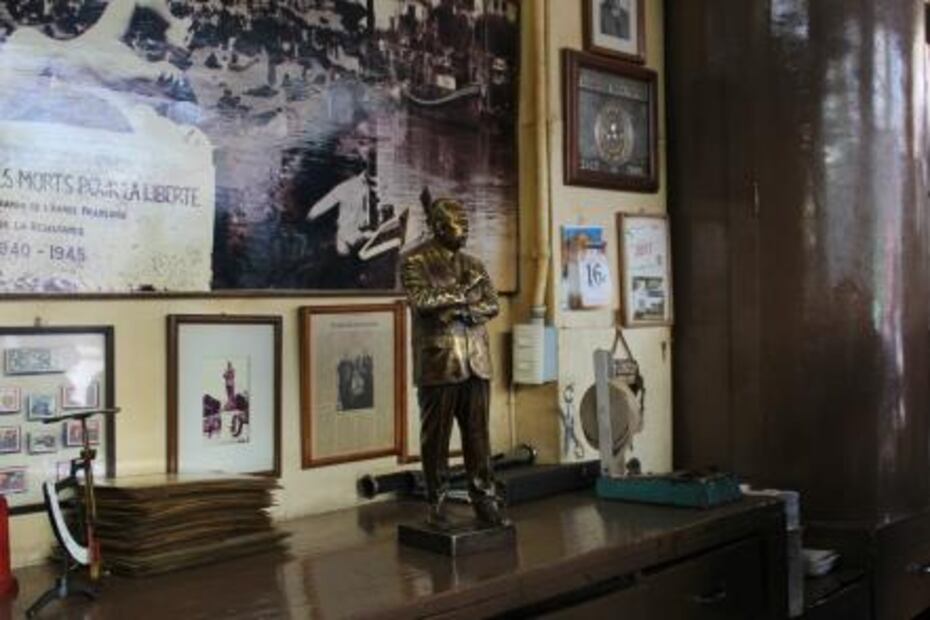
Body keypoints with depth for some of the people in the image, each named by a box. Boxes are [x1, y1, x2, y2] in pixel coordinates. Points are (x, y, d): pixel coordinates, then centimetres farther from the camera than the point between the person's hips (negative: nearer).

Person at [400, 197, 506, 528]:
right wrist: (464, 292, -11)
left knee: (478, 435, 5)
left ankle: (484, 501, 10)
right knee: (436, 436, 3)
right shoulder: (415, 261, -1)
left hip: (476, 361, 5)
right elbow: (420, 300, -16)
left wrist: (461, 311, -10)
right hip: (438, 361, -4)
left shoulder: (473, 264, 15)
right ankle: (436, 504, 12)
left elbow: (492, 305, 6)